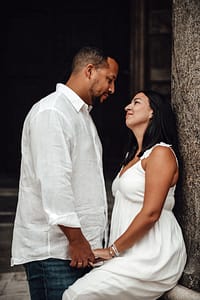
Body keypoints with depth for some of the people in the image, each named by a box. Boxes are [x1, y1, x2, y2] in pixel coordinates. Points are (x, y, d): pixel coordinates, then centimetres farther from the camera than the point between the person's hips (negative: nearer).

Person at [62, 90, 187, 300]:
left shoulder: (161, 153, -8)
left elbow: (150, 213, -16)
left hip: (154, 257, -8)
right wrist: (111, 250, 9)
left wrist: (113, 250, -11)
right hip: (131, 255, 8)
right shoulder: (132, 155, 21)